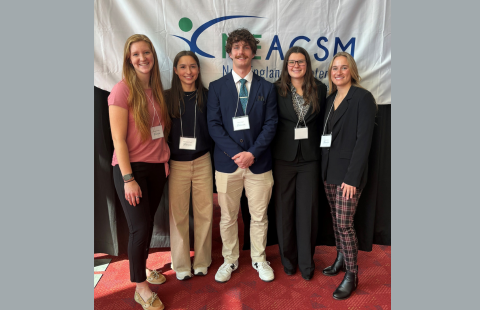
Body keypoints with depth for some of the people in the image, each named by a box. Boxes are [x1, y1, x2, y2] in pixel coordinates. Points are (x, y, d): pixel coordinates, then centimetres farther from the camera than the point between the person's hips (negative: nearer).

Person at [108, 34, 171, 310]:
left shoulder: (157, 90, 8)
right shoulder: (123, 90, -10)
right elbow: (119, 139, -13)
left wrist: (165, 159, 7)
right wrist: (128, 179, -16)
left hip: (156, 167, 6)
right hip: (131, 168, -5)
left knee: (148, 223, 16)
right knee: (140, 227, -1)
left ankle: (142, 267, 40)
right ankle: (141, 287, 20)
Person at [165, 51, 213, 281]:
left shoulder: (206, 96, 2)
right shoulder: (168, 97, 0)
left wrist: (214, 153, -6)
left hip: (202, 161, 1)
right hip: (176, 164, 0)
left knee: (204, 212, 7)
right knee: (178, 214, 7)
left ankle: (202, 261, 27)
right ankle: (181, 264, 26)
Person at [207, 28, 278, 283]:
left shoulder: (267, 88, 7)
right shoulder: (217, 87, 5)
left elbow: (270, 125, 0)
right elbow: (214, 125, -3)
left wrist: (252, 153, -13)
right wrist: (236, 153, -14)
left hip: (259, 163, 1)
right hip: (227, 162, 0)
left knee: (259, 216, 11)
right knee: (228, 217, 11)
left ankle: (259, 259, 33)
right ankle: (230, 260, 32)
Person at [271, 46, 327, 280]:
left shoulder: (320, 89, 3)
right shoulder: (277, 89, -1)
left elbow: (324, 121, 6)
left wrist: (318, 148, -2)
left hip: (310, 158, 1)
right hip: (283, 157, 0)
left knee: (308, 211, 5)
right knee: (284, 209, 8)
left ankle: (306, 262, 25)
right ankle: (288, 259, 29)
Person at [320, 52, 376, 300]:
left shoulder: (362, 98, -9)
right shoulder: (330, 99, 12)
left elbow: (363, 140, -14)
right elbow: (326, 136, 12)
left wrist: (352, 177, -18)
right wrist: (324, 169, 5)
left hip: (348, 172, -6)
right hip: (329, 170, 6)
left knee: (344, 223, -2)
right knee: (336, 220, 15)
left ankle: (352, 275, 16)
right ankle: (340, 259, 34)